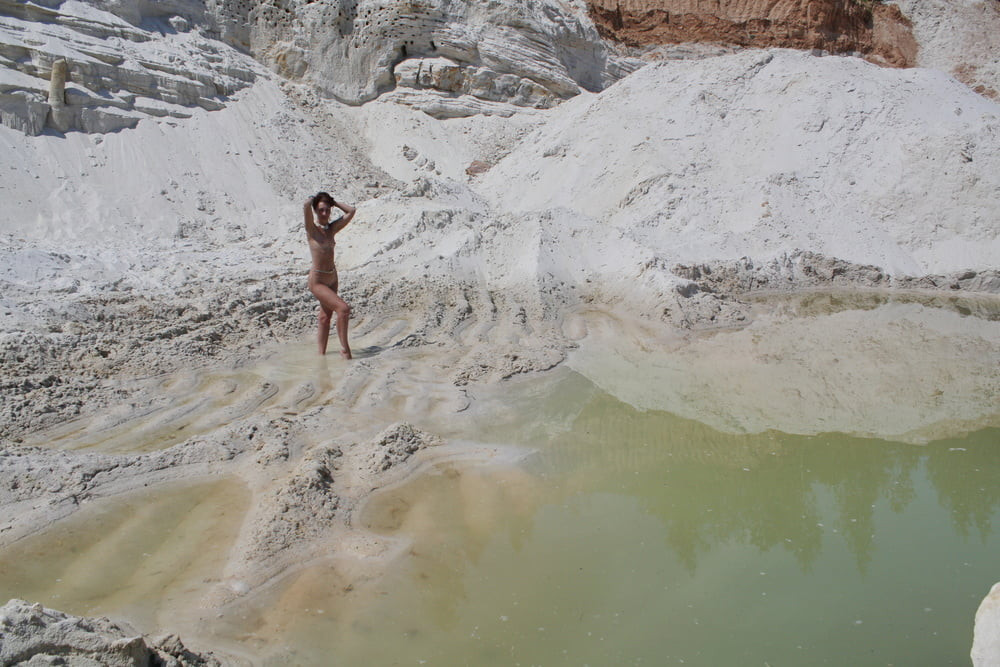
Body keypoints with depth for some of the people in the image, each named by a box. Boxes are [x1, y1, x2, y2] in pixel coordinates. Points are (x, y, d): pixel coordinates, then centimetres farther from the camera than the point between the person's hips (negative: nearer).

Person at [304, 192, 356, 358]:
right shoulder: (312, 229, -12)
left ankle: (321, 353, 26)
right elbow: (306, 205, -27)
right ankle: (344, 348, -7)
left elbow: (351, 211, 4)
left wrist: (333, 202, 4)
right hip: (317, 280, -7)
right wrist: (312, 199, -7)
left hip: (332, 278, 7)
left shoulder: (332, 228, 5)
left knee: (326, 316, 15)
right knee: (343, 308, -19)